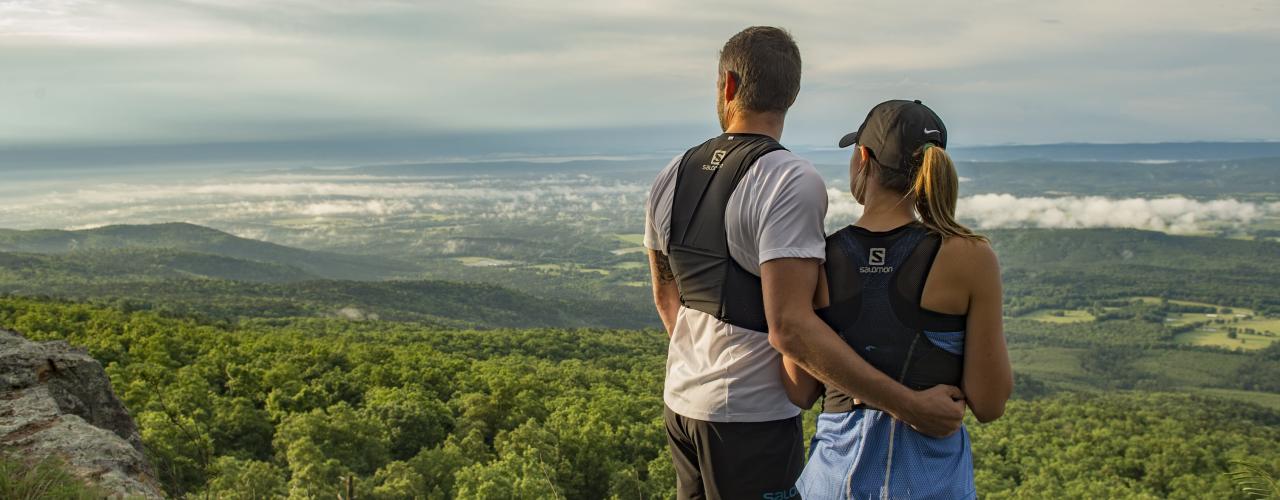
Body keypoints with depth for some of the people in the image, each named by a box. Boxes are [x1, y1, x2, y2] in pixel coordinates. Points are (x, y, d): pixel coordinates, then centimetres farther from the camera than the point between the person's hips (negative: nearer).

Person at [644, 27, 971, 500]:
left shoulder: (672, 177, 4)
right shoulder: (792, 182, -19)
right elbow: (790, 325, -27)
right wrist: (907, 404, -24)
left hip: (682, 401, 7)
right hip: (752, 415, -7)